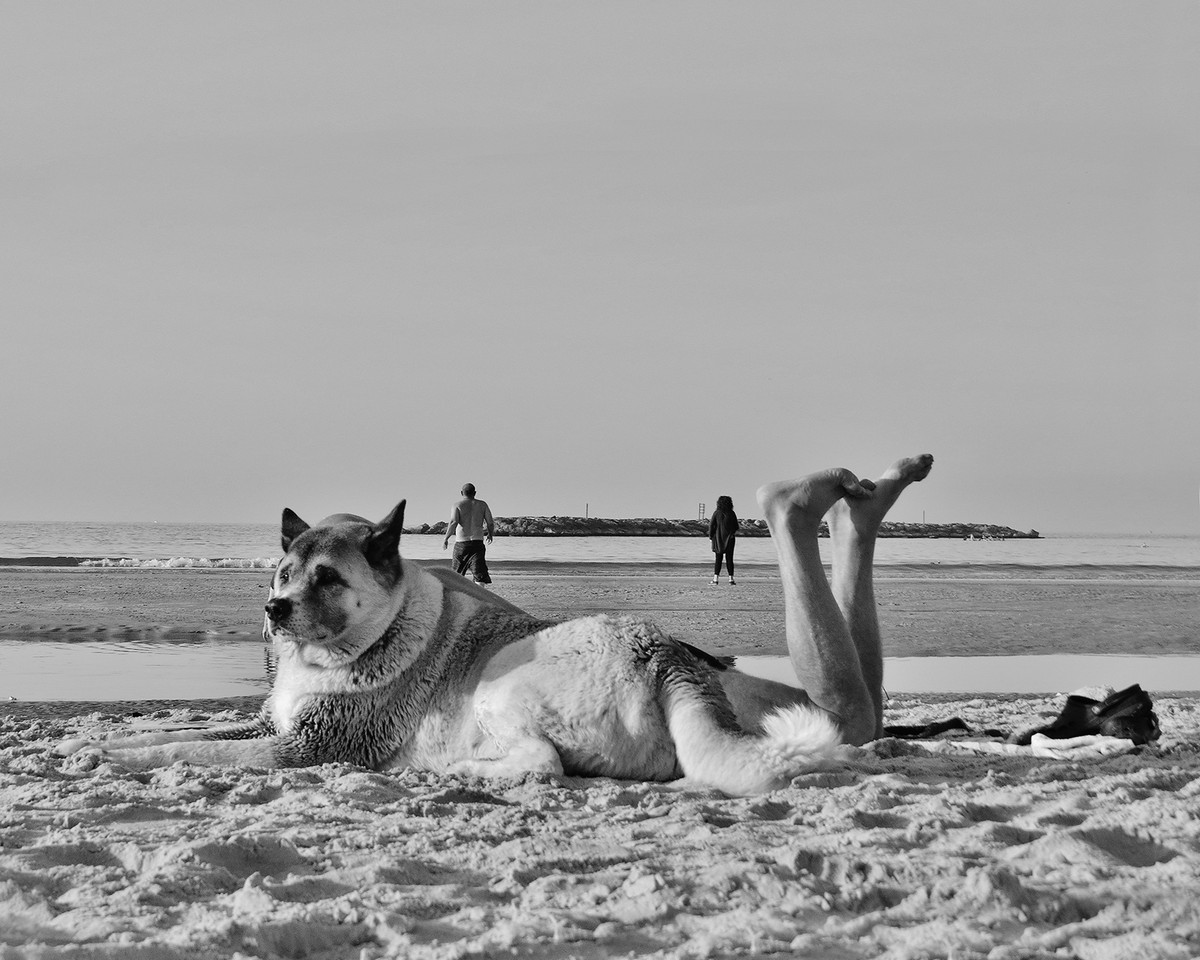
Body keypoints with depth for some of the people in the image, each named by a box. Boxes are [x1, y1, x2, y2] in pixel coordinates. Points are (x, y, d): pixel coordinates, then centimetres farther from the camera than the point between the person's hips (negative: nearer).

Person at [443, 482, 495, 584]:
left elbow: (453, 523, -13)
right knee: (479, 574, -8)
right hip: (478, 542, 1)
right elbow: (490, 523, 5)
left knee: (457, 574, 18)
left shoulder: (457, 505, 1)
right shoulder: (482, 505, 8)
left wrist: (446, 539, -8)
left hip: (461, 543, 0)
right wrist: (490, 534, 25)